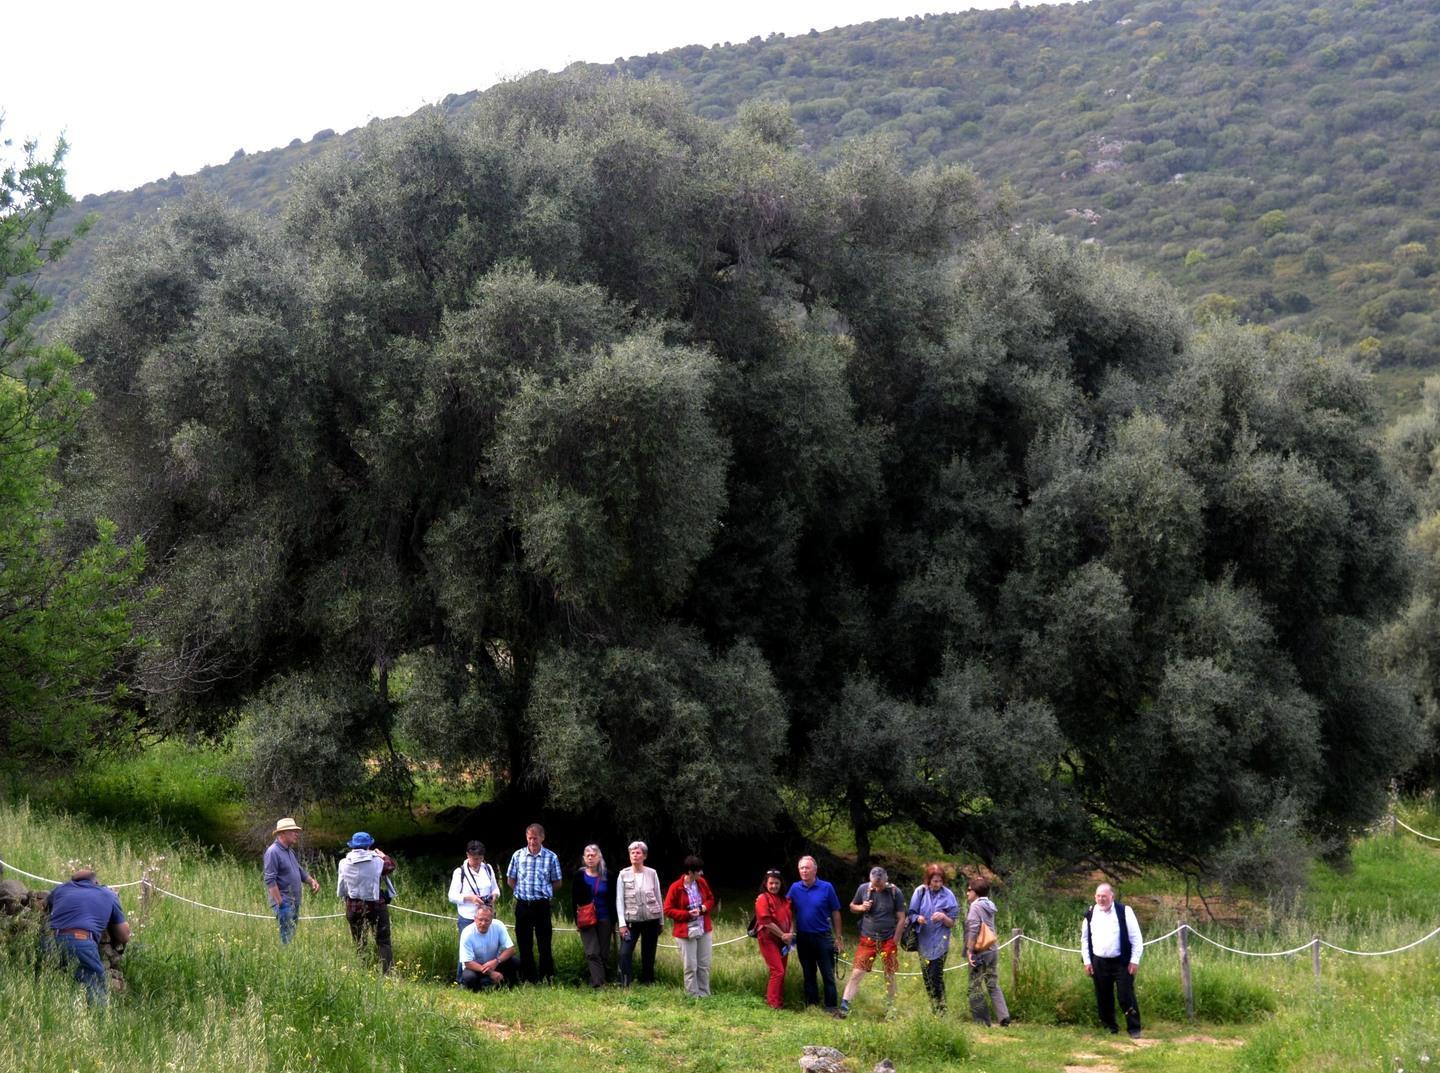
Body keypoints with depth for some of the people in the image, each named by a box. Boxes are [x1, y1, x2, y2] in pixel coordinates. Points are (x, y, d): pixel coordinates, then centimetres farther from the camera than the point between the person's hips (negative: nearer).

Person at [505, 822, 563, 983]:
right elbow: (510, 880, 11)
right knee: (524, 944, 6)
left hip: (541, 905, -2)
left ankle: (547, 976, 7)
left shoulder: (551, 857, -2)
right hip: (523, 905, 2)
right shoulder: (518, 855, 2)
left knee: (544, 943, -1)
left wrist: (543, 891, 2)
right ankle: (529, 978, 15)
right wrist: (522, 892, 6)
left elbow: (557, 882, 7)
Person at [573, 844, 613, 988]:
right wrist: (577, 920, -3)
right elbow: (574, 900, 5)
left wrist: (613, 922, 2)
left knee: (603, 954, 1)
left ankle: (595, 981, 11)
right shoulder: (579, 876, 3)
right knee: (592, 953, -13)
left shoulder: (607, 876, 3)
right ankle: (599, 983, -22)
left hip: (604, 920, 1)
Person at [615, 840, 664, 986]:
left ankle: (647, 983, 18)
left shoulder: (652, 874, 2)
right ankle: (625, 985, -8)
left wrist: (661, 921, 7)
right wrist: (622, 923, -9)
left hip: (651, 920, 1)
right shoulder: (623, 874, 0)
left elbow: (658, 897, 8)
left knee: (649, 955, 8)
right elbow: (619, 900, -2)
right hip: (631, 920, -1)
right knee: (625, 953, -13)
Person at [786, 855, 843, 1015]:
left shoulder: (826, 888, -7)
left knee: (828, 974, -3)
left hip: (823, 937, -3)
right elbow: (788, 910, 9)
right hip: (803, 938, 3)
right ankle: (811, 1004, 22)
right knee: (808, 974, 12)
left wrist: (837, 938, -3)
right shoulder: (795, 888, 1)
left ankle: (831, 1006, 1)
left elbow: (835, 913, -2)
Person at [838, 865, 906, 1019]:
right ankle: (844, 1005, -7)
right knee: (857, 972, -6)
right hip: (867, 939, 1)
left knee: (889, 975, 8)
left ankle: (890, 1009, 22)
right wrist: (861, 907, -10)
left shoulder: (895, 893, -6)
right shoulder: (863, 889, -2)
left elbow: (901, 919, -2)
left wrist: (895, 942, -5)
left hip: (888, 941, -1)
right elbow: (852, 906, 14)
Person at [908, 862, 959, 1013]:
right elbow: (911, 913, 4)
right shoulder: (920, 892, -2)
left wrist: (944, 917, -23)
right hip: (923, 942, 3)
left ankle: (941, 1009, 2)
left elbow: (952, 923, -2)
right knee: (926, 976, 9)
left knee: (936, 976, -10)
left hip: (939, 943, -3)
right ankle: (933, 1008, 22)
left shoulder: (948, 895, -7)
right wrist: (918, 918, -18)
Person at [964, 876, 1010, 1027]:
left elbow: (973, 930, -17)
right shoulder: (989, 906, 13)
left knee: (975, 988, 0)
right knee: (993, 984, 12)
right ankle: (1003, 1016, 3)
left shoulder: (976, 907, -11)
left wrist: (969, 950, -16)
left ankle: (982, 1021, 2)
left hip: (980, 952, -8)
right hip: (993, 950, 8)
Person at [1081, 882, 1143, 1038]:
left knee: (1126, 997, -5)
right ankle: (1109, 1027, 22)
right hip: (1099, 962, 4)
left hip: (1121, 962, -4)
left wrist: (1134, 960, -9)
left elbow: (1136, 938, -5)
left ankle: (1134, 1028, 3)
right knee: (1103, 998, 9)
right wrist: (1087, 961, 7)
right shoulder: (1090, 914, 5)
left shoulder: (1124, 911, -6)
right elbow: (1085, 939, 13)